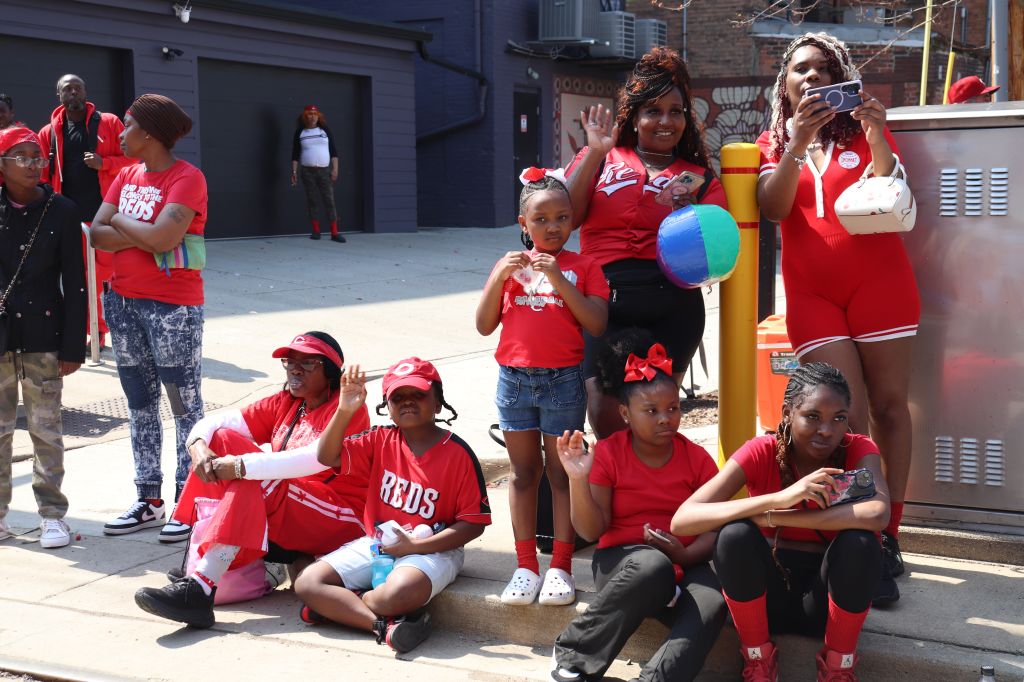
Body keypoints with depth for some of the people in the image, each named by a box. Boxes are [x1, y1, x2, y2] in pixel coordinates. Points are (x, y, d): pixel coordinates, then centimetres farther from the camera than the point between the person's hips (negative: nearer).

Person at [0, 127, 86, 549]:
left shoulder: (60, 211, -3)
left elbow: (75, 284, -2)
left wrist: (73, 346, -5)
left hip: (43, 336, -1)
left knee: (46, 428, 4)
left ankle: (52, 513, 13)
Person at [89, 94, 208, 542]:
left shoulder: (187, 178, -12)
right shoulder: (127, 176, 11)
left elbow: (163, 236, -24)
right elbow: (97, 234, 2)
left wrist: (120, 221, -7)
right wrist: (145, 236, -13)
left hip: (173, 306, -8)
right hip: (125, 301, 8)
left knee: (184, 403, -1)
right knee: (140, 401, 13)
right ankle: (149, 501, 22)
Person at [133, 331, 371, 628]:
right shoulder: (285, 404, 13)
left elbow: (318, 458, -26)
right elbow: (215, 422, 4)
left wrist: (240, 466, -29)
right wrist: (199, 446, -20)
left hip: (342, 522, -7)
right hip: (281, 514, 7)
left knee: (255, 480, -31)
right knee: (223, 439, -5)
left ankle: (199, 590, -40)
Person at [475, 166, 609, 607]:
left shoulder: (583, 267, 2)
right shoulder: (511, 265, 8)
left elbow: (597, 324, -10)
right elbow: (484, 326, 3)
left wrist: (559, 280, -17)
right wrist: (499, 278, -10)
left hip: (563, 380, -2)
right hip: (514, 379, 2)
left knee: (562, 472, 4)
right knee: (524, 472, 8)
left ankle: (561, 566, 11)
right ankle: (526, 566, 15)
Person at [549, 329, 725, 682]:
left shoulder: (696, 458, 4)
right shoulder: (608, 454, -1)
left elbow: (714, 528, 0)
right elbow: (592, 530, -5)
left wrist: (685, 556, -21)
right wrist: (578, 480, -22)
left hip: (685, 563, 2)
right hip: (622, 560, -2)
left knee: (713, 602, -33)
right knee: (652, 567, -39)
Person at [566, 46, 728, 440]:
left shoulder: (700, 178, 16)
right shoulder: (601, 160, 14)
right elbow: (566, 216, -1)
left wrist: (687, 213, -12)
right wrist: (594, 154, -5)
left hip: (672, 309, 1)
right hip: (605, 305, -1)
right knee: (605, 414, -12)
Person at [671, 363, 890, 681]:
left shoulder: (859, 450, -12)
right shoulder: (760, 453, -13)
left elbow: (877, 515, -36)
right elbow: (682, 520, -27)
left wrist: (771, 518, -33)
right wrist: (779, 498, -37)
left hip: (826, 598, 0)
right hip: (766, 594, 0)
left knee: (860, 542, -30)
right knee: (736, 534, -29)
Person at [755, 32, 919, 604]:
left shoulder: (864, 131, 9)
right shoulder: (774, 144, 12)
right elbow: (773, 208, -6)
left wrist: (877, 135, -20)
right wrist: (798, 140, -18)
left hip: (879, 281, 0)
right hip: (812, 292, 0)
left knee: (889, 407, 2)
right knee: (847, 418, -7)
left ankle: (891, 533, 11)